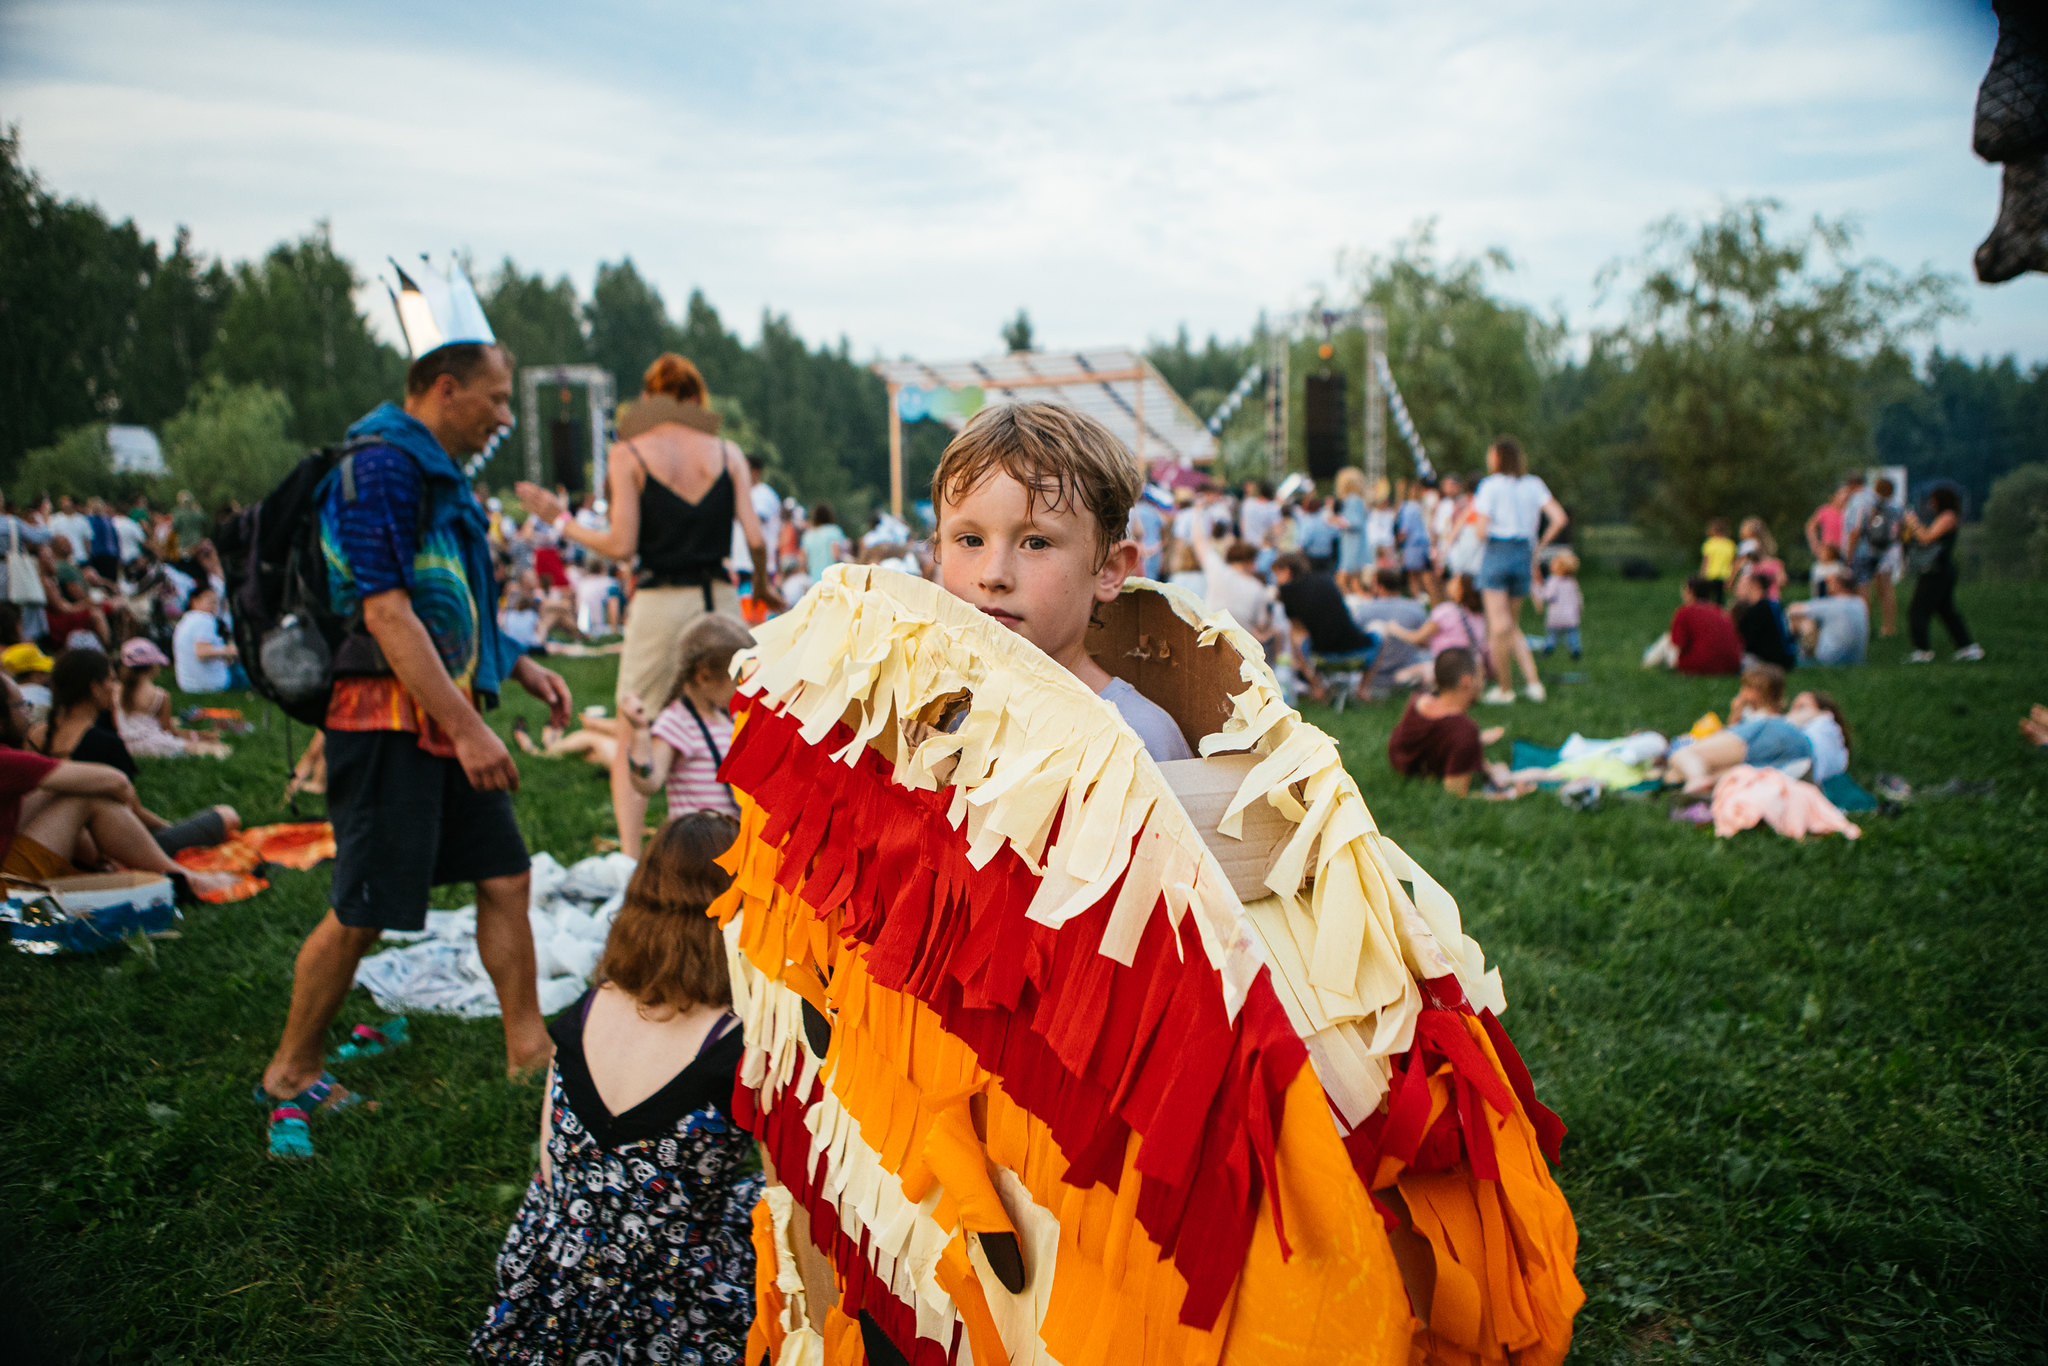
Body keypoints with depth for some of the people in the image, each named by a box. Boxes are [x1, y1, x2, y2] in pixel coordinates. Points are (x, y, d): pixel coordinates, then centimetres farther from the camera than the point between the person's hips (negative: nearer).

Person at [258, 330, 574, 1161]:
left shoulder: (433, 470, 17)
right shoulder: (382, 466, -15)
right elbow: (387, 614, -22)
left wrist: (516, 665, 16)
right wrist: (468, 729, -25)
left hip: (442, 714, 10)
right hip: (387, 719, -10)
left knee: (504, 877, 9)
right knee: (362, 913, -2)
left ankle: (528, 1045, 18)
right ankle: (291, 1073, 17)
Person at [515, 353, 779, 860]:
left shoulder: (630, 453, -1)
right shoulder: (727, 452, 6)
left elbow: (621, 545, -7)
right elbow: (756, 538, -1)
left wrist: (563, 521, 7)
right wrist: (763, 585, 18)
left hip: (659, 603, -3)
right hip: (720, 600, 3)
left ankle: (630, 858, -2)